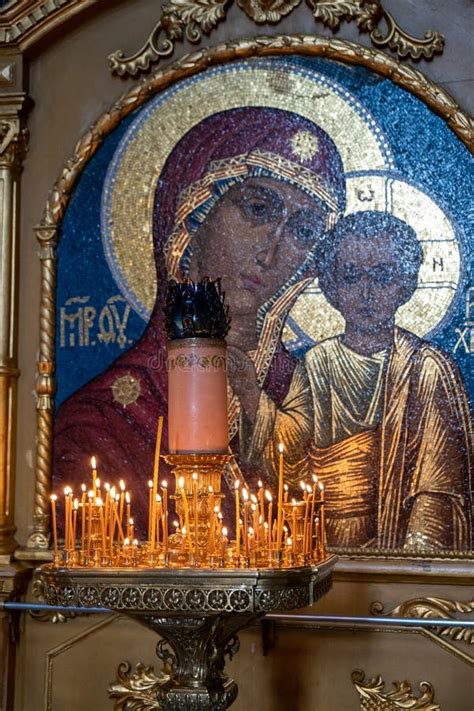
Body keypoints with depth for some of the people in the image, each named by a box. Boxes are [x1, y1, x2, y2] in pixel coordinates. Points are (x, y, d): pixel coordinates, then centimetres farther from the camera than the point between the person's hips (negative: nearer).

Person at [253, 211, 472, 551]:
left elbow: (438, 487, -7)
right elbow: (292, 453, 1)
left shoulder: (428, 368, -5)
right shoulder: (316, 364, 9)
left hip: (391, 548, -3)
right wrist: (253, 397, -12)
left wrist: (409, 564, -18)